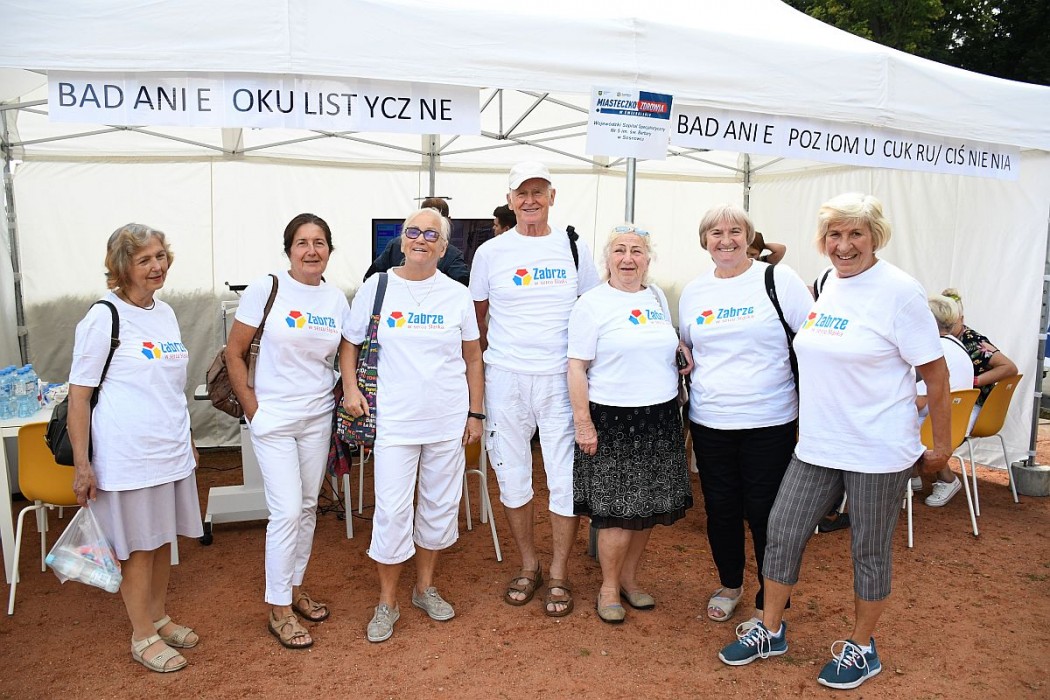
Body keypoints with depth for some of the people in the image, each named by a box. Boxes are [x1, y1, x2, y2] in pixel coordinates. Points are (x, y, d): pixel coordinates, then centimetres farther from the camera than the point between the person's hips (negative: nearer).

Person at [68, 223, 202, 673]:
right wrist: (81, 464, -14)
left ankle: (159, 618, 34)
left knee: (163, 538, 16)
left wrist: (188, 441, 20)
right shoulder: (104, 318, -12)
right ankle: (143, 636, 22)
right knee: (137, 545, 6)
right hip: (127, 455, -6)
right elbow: (78, 394, -11)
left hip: (171, 449, 7)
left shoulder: (166, 313, 9)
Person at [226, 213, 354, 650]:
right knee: (287, 511, -6)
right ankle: (279, 610, 11)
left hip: (318, 417, 5)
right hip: (274, 419, -4)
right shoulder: (266, 289, -9)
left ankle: (295, 588, 32)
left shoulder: (336, 299, 3)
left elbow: (345, 351, 12)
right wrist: (252, 409, -8)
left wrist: (351, 391, -6)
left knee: (308, 507, 13)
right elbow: (234, 353, -5)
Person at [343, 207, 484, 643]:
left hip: (449, 420, 2)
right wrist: (351, 387, -8)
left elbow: (473, 358, 8)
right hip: (395, 420, -2)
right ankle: (387, 602, 18)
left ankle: (425, 587, 32)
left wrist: (475, 413, 6)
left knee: (440, 504, 12)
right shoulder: (376, 288, 0)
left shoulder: (457, 295, 3)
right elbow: (351, 344, 8)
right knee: (392, 509, -1)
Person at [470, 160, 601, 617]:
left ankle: (559, 574, 20)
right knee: (512, 476, 9)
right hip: (505, 378, 1)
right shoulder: (490, 253, 5)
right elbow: (478, 318, 12)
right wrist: (490, 361, 6)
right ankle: (528, 566, 28)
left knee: (566, 478, 1)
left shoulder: (575, 249, 6)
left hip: (562, 378, 0)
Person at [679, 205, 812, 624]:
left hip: (769, 421, -4)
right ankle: (729, 585, 36)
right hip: (710, 421, 4)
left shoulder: (779, 280, -4)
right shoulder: (693, 292, 9)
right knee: (720, 509, 13)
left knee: (764, 513, 3)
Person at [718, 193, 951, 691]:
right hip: (817, 445, 6)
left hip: (877, 452, -6)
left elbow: (935, 373, -10)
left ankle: (861, 647, 31)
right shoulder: (829, 284, 6)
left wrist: (941, 445, -6)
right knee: (782, 532, 9)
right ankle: (770, 630, 28)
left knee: (870, 551, 10)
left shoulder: (899, 291, -13)